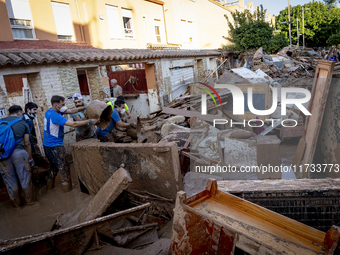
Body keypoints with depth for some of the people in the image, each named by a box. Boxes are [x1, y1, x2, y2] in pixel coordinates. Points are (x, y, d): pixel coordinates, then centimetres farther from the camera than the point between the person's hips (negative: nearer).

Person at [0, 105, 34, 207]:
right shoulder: (23, 123, 6)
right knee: (25, 178, 12)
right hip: (18, 152, -3)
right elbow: (27, 143, 6)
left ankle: (17, 203, 30)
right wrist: (30, 159, 14)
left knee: (10, 180, 15)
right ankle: (30, 201, 25)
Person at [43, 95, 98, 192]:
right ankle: (68, 189, 6)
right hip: (54, 146, -10)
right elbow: (73, 124, -28)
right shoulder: (54, 115, -24)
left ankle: (49, 187, 32)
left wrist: (85, 107, -4)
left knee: (53, 166, 21)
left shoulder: (50, 111, 7)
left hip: (47, 145, 10)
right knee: (64, 167, -2)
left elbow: (71, 111, 4)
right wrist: (89, 121, -22)